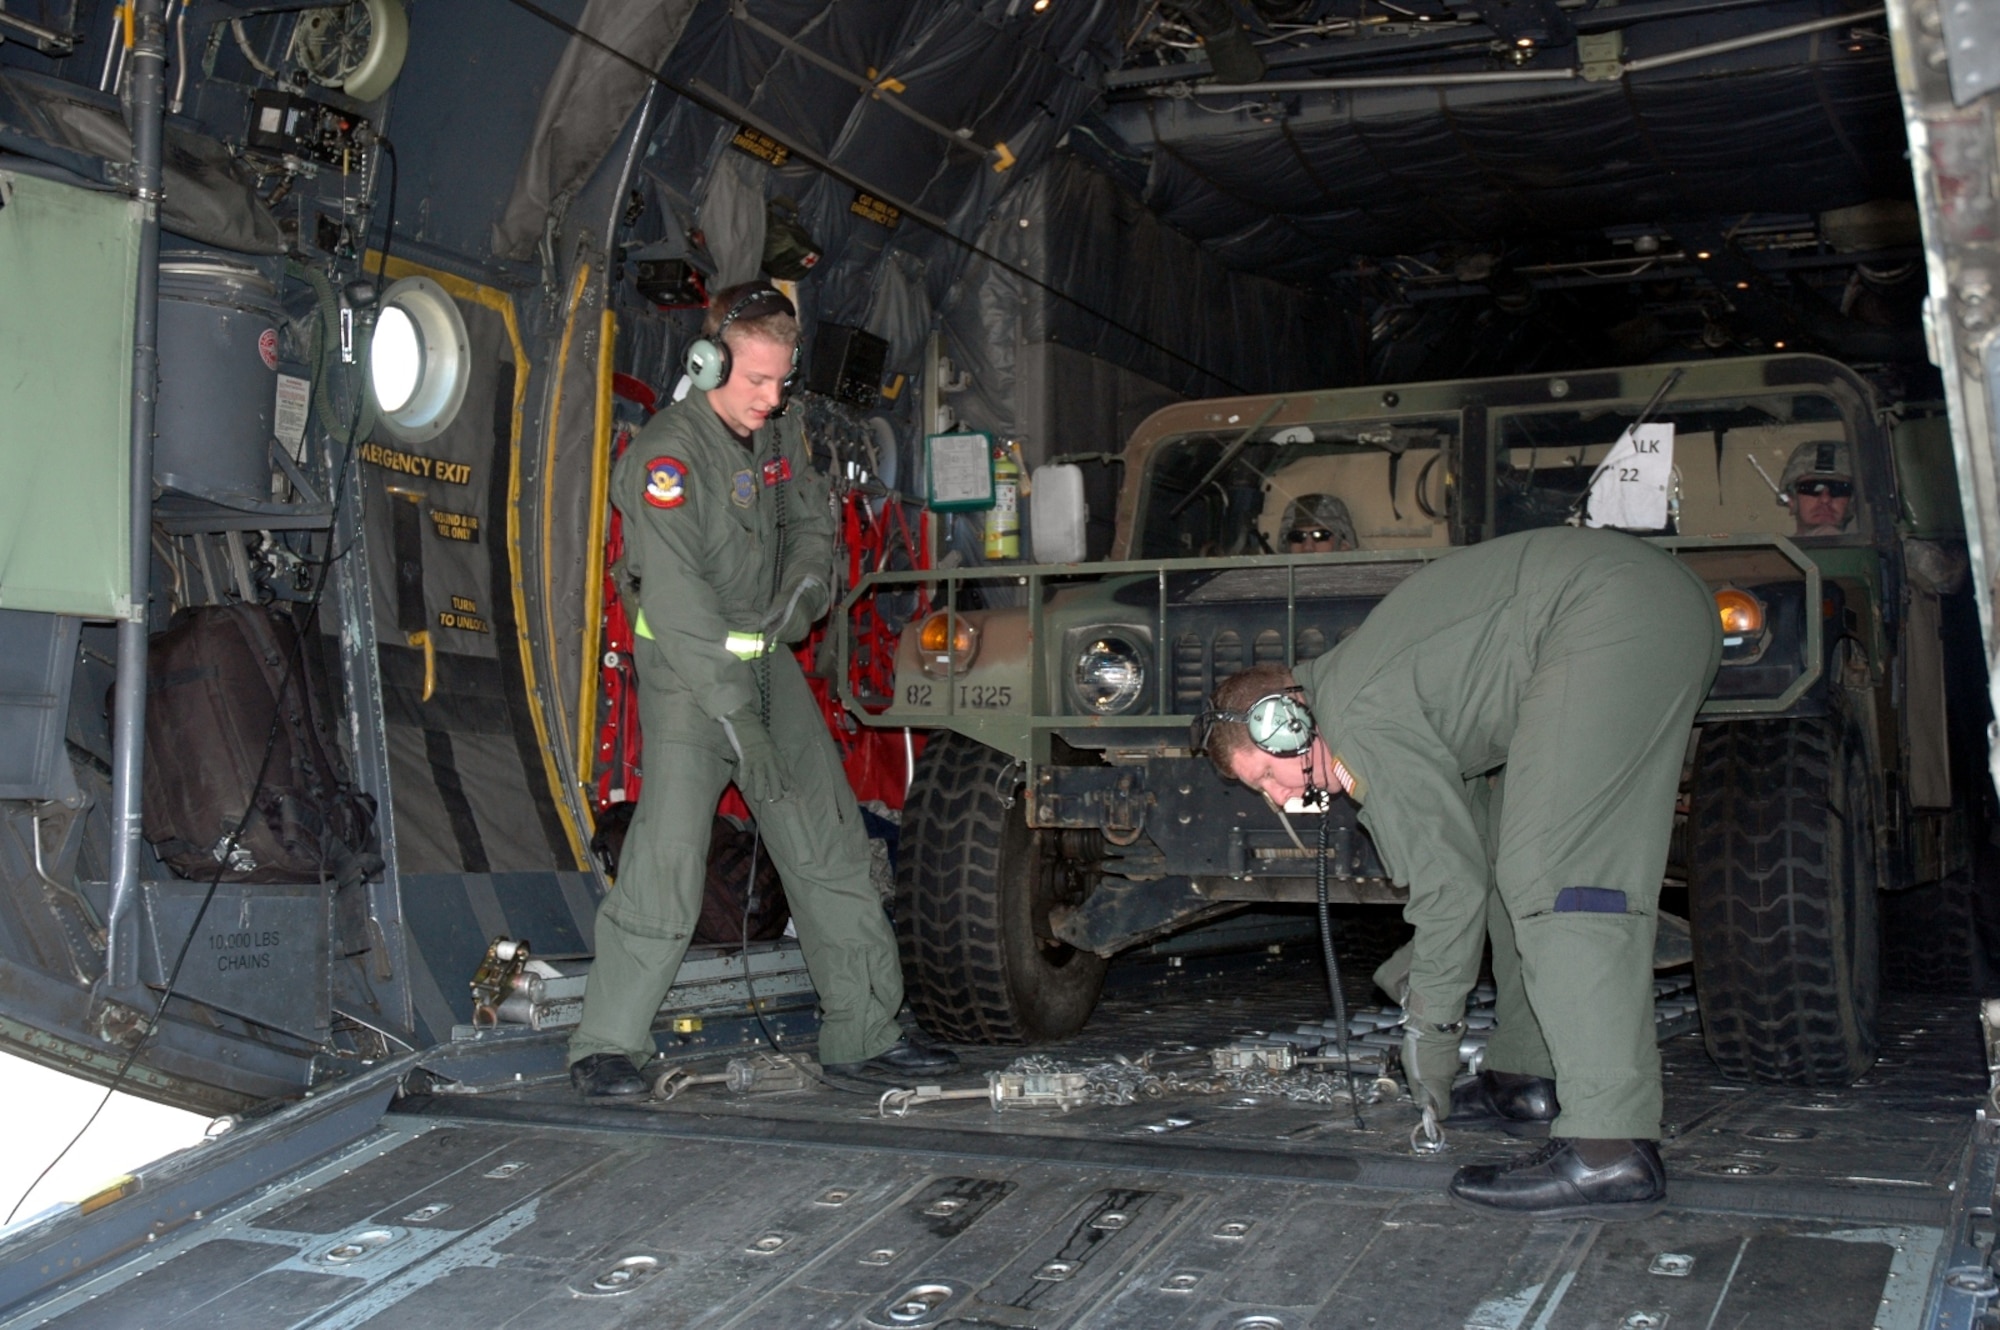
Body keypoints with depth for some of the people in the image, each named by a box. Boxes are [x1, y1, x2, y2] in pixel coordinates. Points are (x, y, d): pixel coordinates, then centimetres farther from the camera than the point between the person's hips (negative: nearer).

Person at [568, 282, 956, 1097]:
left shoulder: (780, 435, 6)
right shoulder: (667, 456, -18)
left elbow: (812, 521, 19)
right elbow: (677, 598, -25)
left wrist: (807, 586, -5)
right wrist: (737, 720, -31)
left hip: (767, 656, 7)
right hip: (687, 668, -7)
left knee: (830, 840, 6)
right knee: (669, 851, -16)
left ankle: (863, 1031, 15)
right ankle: (607, 1044, -4)